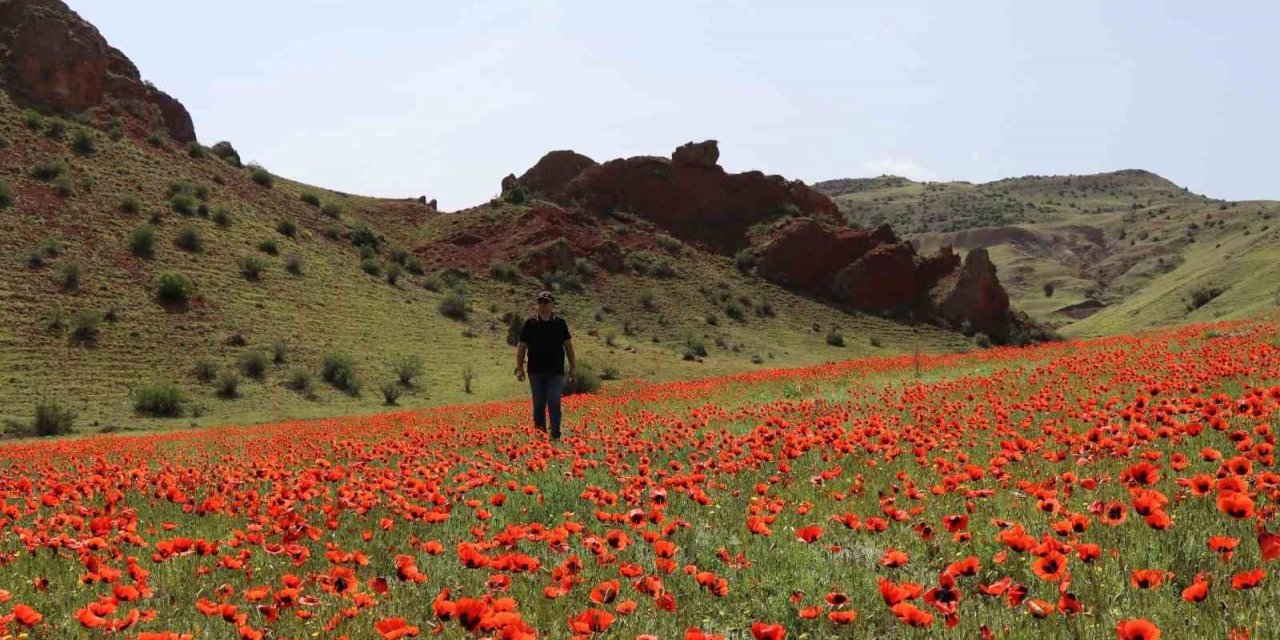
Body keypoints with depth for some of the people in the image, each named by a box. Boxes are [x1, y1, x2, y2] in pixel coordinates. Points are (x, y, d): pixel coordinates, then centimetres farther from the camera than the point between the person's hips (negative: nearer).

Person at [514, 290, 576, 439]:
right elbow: (521, 347, 6)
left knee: (554, 404, -8)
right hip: (536, 371, 1)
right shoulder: (529, 324, 3)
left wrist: (573, 367, 8)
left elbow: (568, 346, 11)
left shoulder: (560, 323, 5)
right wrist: (519, 368, 0)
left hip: (556, 371, -1)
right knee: (538, 405, 6)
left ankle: (555, 436, -9)